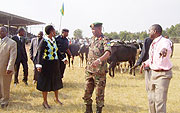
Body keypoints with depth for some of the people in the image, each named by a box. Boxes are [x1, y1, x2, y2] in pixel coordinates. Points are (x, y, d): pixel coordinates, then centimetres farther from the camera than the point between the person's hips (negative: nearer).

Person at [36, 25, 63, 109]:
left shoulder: (54, 40, 5)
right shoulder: (44, 41, -16)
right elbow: (40, 53, -20)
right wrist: (39, 65, -29)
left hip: (55, 64, 7)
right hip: (47, 64, -7)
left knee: (56, 81, 17)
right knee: (46, 82, 5)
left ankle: (56, 98, 35)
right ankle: (45, 101, 20)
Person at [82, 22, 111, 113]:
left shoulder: (104, 40, -11)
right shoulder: (92, 39, 12)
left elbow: (108, 52, -29)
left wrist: (99, 60, -46)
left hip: (99, 72, -7)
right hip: (89, 71, 7)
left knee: (99, 93, 4)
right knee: (87, 92, 12)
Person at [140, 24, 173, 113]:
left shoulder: (164, 41, -18)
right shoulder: (153, 44, 8)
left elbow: (168, 49, -43)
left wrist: (164, 49, -65)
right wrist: (144, 64, 8)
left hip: (162, 74, -9)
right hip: (153, 73, 9)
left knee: (160, 100, -8)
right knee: (151, 99, 20)